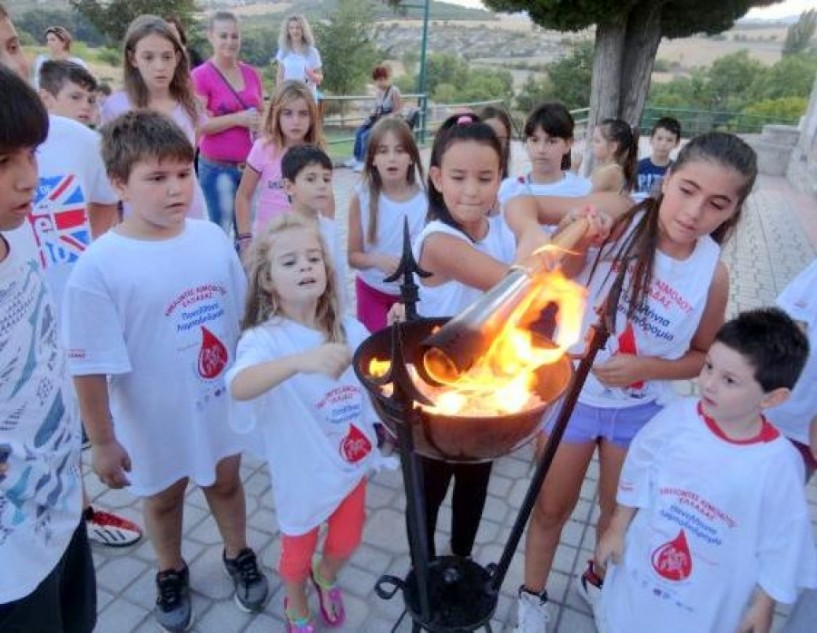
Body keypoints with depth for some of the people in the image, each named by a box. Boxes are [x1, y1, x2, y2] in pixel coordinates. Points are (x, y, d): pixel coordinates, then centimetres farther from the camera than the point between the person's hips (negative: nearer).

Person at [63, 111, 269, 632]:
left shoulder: (213, 238, -9)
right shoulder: (100, 266, -22)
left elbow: (245, 317, 3)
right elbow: (92, 366, -17)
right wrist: (102, 441, -12)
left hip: (221, 402, 3)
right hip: (154, 417, -2)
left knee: (226, 481, 24)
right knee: (164, 496, 22)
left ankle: (239, 555, 51)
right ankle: (172, 573, 51)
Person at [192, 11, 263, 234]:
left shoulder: (251, 73, 9)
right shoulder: (201, 76, -6)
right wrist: (238, 118, -19)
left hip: (251, 165, 5)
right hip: (218, 168, -5)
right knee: (221, 230, -1)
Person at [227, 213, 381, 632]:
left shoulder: (350, 330, -9)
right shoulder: (265, 339, -24)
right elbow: (238, 387, -44)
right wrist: (301, 361, -60)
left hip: (351, 464, 4)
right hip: (301, 475, -4)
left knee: (346, 543, 25)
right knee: (298, 552, 21)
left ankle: (325, 578, 61)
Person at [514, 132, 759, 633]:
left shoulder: (713, 273, -14)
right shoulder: (619, 220, -22)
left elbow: (705, 356, -1)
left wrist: (645, 368, -19)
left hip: (641, 407, 3)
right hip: (573, 391, -2)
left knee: (621, 511, 25)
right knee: (552, 507, 17)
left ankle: (597, 581, 57)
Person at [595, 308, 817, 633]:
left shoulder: (778, 464, -24)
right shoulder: (678, 417, -19)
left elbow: (780, 543, -10)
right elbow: (637, 475, -4)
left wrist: (763, 607, -1)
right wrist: (617, 529, 4)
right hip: (639, 568, 2)